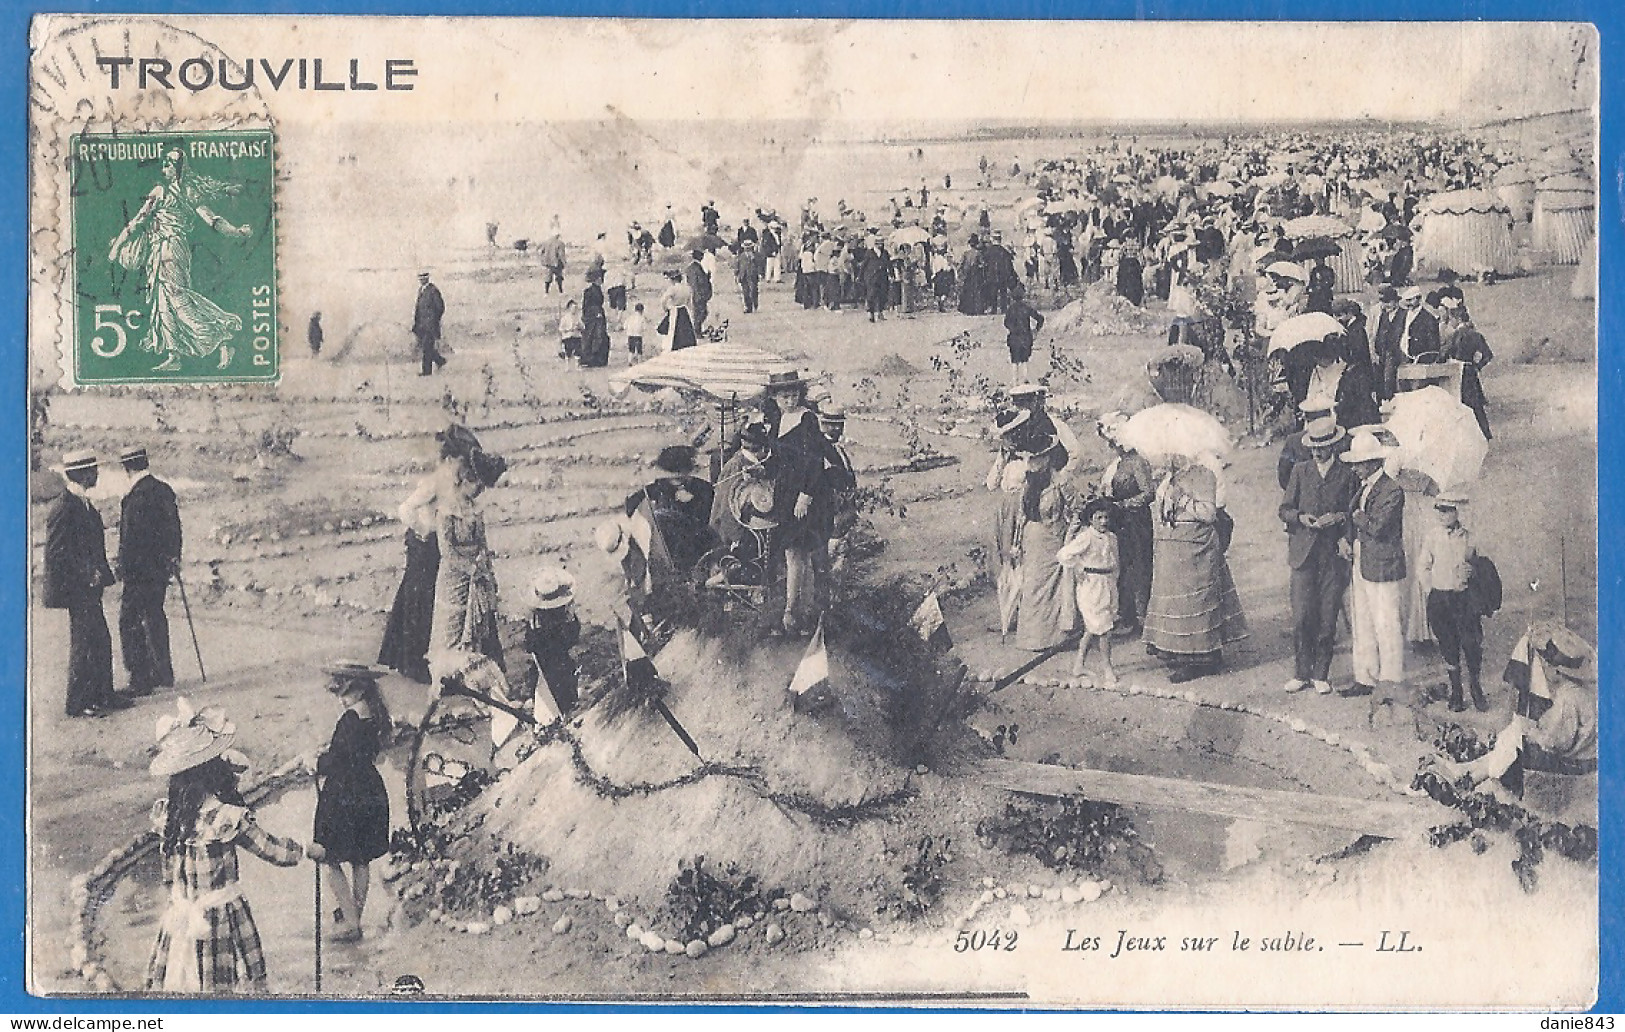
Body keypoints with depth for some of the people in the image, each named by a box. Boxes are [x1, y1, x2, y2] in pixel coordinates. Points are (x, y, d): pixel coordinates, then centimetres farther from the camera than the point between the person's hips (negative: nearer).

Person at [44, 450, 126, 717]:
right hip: (76, 589, -10)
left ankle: (103, 695, 21)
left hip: (89, 588, 10)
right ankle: (77, 704, 4)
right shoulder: (64, 509, -19)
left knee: (101, 642, 13)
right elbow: (56, 554, -20)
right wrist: (87, 575, -16)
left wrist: (99, 572, 11)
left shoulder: (84, 505, 12)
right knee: (83, 643, -4)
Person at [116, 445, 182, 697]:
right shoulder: (165, 490, 7)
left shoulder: (134, 497, -18)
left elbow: (130, 540, -17)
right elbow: (174, 528, 14)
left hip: (140, 571, -8)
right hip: (162, 567, 8)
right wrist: (174, 558, 20)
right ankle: (164, 673, 25)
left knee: (130, 622, -1)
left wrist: (124, 570, -10)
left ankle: (141, 680, -2)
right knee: (156, 616, 18)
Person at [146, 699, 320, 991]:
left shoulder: (163, 813, -6)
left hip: (179, 917, 5)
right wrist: (309, 850, 8)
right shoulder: (229, 818, -19)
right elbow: (274, 850, -7)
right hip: (221, 918, -5)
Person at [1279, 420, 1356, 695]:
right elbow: (1284, 510, 10)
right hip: (1303, 553, 1)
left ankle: (1321, 674, 10)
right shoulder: (1300, 471, 10)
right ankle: (1301, 673, 5)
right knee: (1301, 617, -5)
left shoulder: (1347, 475, 6)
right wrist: (1301, 517, -9)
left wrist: (1338, 517, -12)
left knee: (1327, 619, 0)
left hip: (1333, 555, -1)